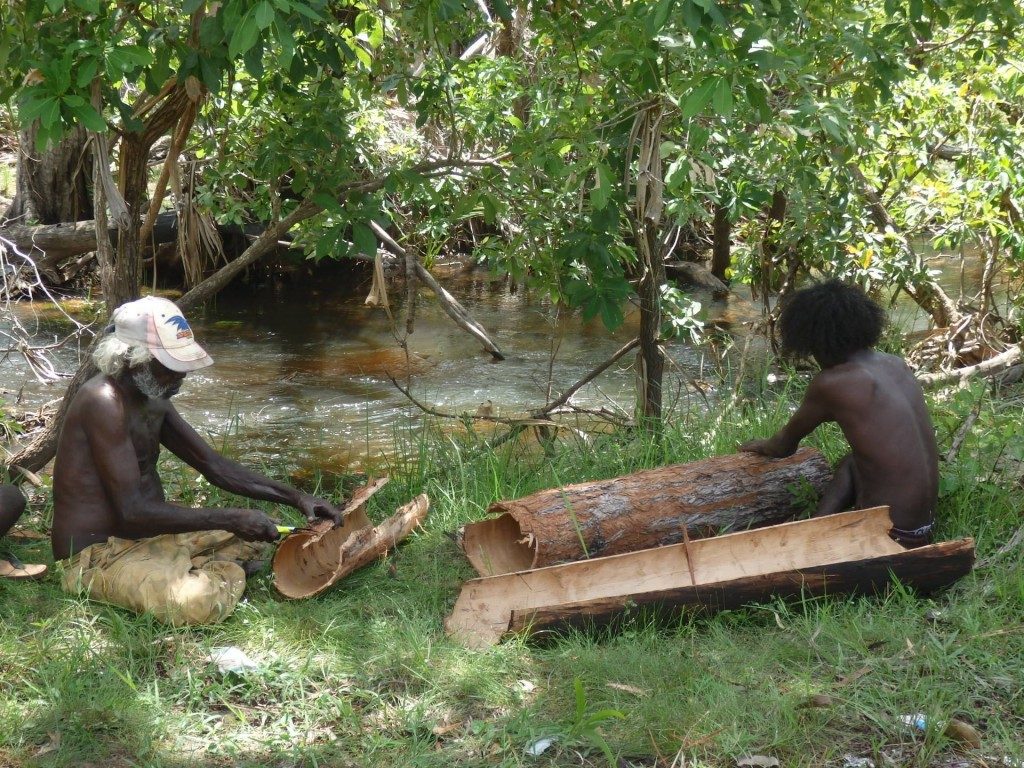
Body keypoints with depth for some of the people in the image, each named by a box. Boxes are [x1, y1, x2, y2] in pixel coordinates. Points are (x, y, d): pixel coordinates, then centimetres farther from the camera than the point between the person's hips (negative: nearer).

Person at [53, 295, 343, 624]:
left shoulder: (153, 400, 6)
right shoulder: (105, 403, -23)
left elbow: (214, 465, 12)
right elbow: (132, 510, -29)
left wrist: (296, 497, 1)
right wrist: (230, 518, -24)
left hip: (148, 536, 10)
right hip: (97, 557, -9)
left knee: (251, 541, 20)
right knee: (200, 603, -33)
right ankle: (220, 574, -3)